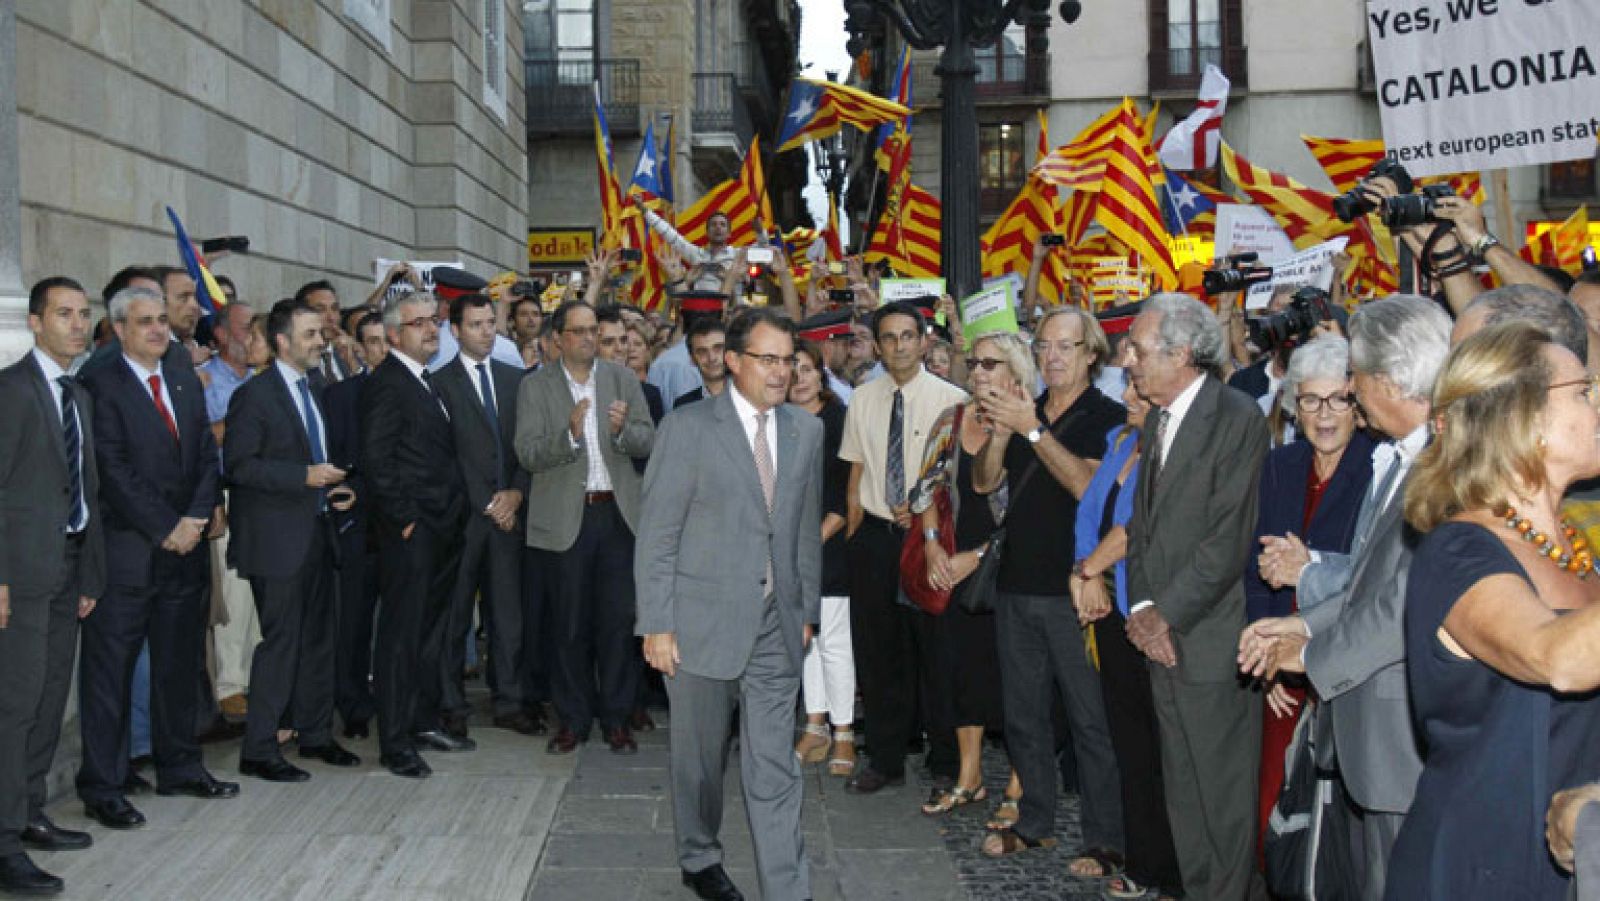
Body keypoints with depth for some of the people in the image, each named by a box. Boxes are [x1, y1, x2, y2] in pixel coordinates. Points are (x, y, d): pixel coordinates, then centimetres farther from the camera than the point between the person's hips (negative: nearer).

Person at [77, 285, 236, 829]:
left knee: (181, 665, 14)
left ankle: (180, 768, 27)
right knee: (109, 672, 1)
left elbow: (206, 454, 9)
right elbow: (115, 471, -13)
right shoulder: (101, 385, -7)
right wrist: (167, 528, -14)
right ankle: (101, 788, 10)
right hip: (125, 553, -6)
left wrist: (196, 518, -5)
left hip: (185, 546, 6)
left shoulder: (185, 378, 13)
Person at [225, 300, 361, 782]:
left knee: (319, 635, 14)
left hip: (316, 533, 8)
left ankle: (315, 734, 27)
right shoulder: (255, 394, -11)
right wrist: (304, 476, -22)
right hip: (278, 539, -8)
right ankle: (258, 751, 4)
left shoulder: (313, 393, 15)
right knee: (281, 641, -6)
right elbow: (238, 465, -17)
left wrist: (334, 487, 6)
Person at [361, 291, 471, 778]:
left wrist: (453, 514, 12)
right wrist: (405, 520, -17)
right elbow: (376, 461, -17)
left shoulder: (425, 382, 17)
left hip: (442, 530, 9)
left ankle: (425, 721, 28)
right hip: (410, 532, -9)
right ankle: (395, 742, 3)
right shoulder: (386, 383, -11)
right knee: (401, 636, -3)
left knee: (431, 631, 16)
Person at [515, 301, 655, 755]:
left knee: (620, 619, 2)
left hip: (618, 513, 1)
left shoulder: (623, 379, 8)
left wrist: (623, 430, -20)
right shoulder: (535, 386, 2)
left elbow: (648, 442, 1)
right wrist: (570, 434, -24)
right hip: (565, 517, -1)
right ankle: (573, 717, 20)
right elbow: (528, 454, -7)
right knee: (570, 623, 7)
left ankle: (617, 717, 15)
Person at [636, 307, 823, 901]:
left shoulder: (806, 430, 7)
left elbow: (808, 528, 13)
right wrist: (657, 626, -10)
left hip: (777, 628, 3)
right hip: (703, 623, -3)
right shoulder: (688, 428, -7)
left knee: (774, 768, 3)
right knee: (699, 757, 13)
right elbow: (656, 536, -7)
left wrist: (808, 611, 11)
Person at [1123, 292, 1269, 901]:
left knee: (1223, 799, 2)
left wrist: (1166, 615, -13)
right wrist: (1140, 610, 2)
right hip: (1163, 641, 8)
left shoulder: (1238, 418, -11)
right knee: (1182, 794, 15)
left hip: (1211, 642, -8)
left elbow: (1229, 539, -17)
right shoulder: (1160, 421, 15)